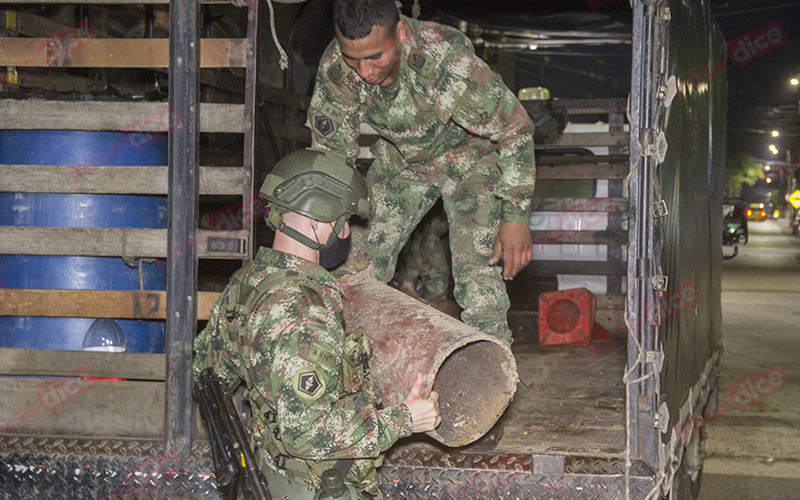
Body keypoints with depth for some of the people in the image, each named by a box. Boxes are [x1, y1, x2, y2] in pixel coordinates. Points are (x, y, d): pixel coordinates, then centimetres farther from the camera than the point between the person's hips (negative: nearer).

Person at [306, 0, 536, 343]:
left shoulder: (445, 58, -40)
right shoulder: (335, 69, -26)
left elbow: (514, 127, -27)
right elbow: (331, 152, -9)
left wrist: (516, 216, -28)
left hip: (469, 157, -4)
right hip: (400, 160, 5)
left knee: (479, 282, -17)